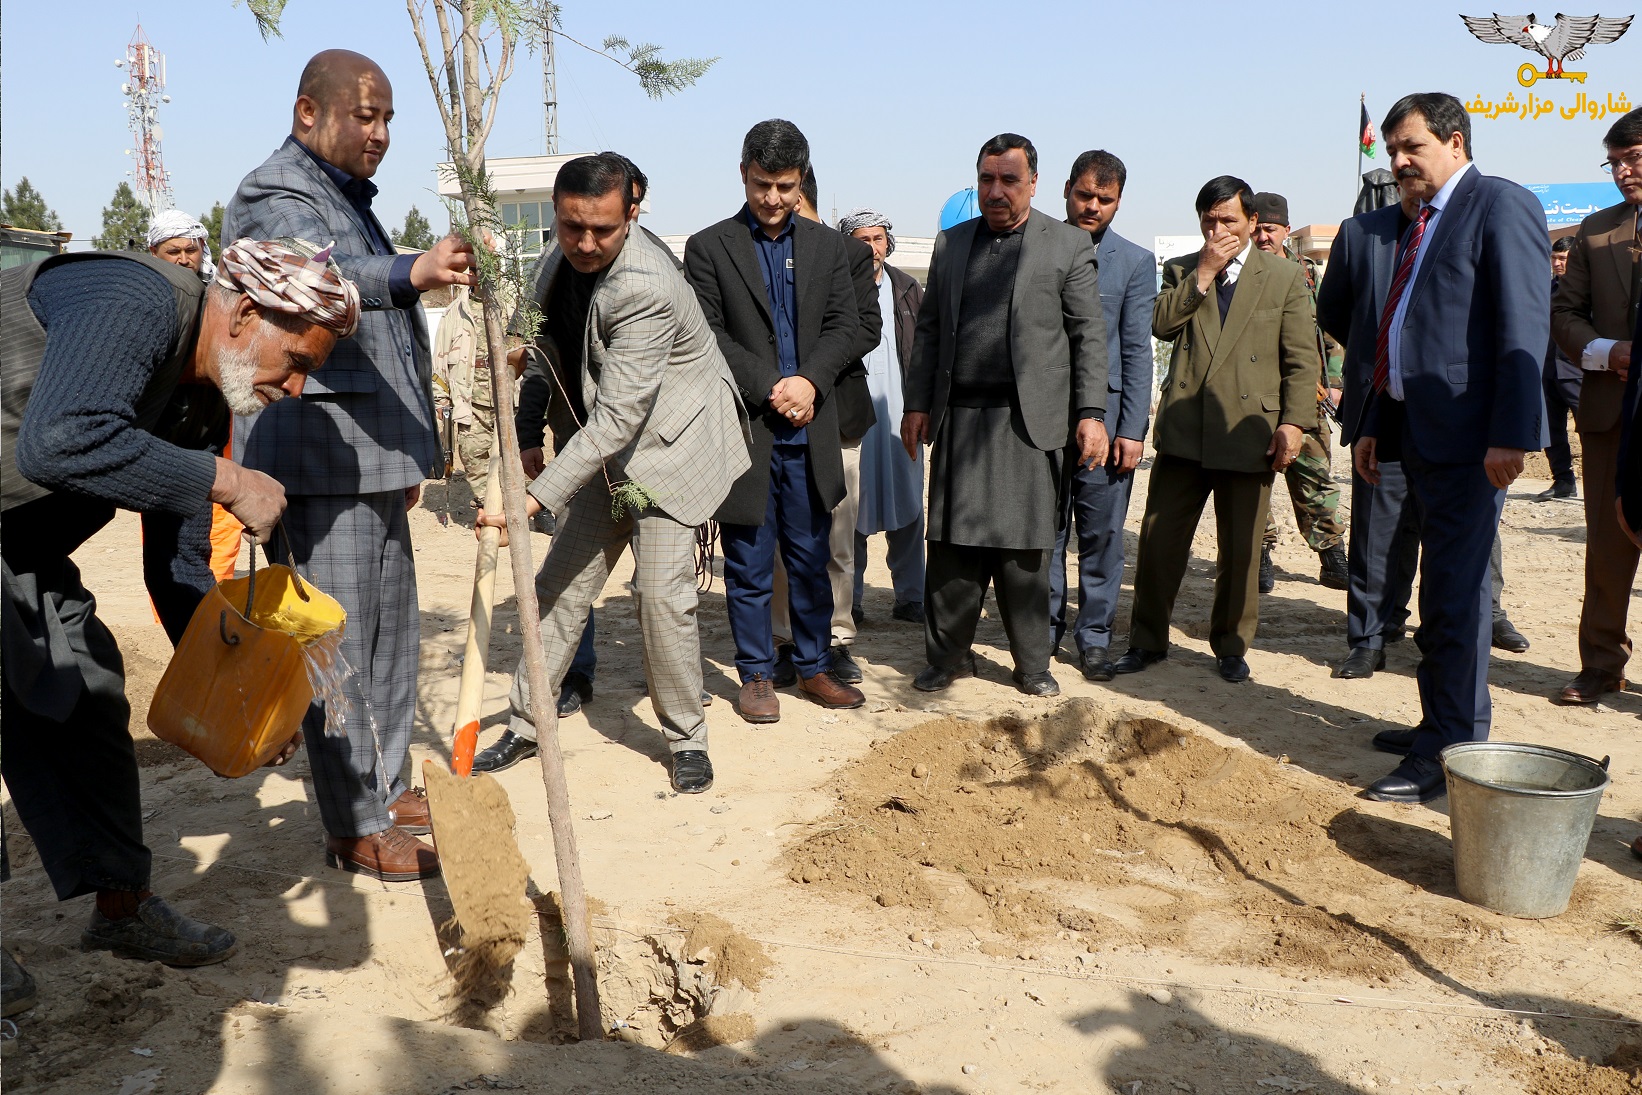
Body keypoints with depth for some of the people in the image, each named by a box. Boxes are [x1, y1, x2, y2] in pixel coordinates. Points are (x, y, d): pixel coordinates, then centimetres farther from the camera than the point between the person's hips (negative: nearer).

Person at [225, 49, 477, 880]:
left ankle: (385, 788, 27)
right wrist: (411, 274, -53)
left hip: (373, 456, 10)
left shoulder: (349, 198, 22)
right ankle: (355, 829, 2)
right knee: (340, 642, -6)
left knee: (392, 628, 14)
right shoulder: (275, 197, -9)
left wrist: (408, 452, 29)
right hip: (318, 454, -10)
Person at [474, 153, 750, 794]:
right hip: (603, 448, 8)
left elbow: (617, 417, -33)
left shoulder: (643, 287, -30)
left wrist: (537, 497, -36)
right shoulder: (570, 258, -3)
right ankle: (527, 722, 21)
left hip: (667, 442, -7)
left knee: (662, 595, -10)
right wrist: (526, 348, -3)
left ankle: (686, 739, 10)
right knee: (561, 582, 8)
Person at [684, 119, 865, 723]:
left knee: (811, 559, 11)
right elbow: (708, 335, -6)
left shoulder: (828, 246, 12)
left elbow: (843, 326, 6)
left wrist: (809, 382, -12)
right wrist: (769, 388, -14)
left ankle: (815, 667, 24)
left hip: (809, 429, 3)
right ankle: (756, 674, 18)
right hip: (743, 428, -3)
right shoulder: (708, 247, 2)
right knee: (749, 566, 5)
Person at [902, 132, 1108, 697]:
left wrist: (1091, 413, -6)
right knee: (952, 545, 4)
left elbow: (1089, 334, 2)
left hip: (1028, 419, -2)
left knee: (1024, 549, 2)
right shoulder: (950, 243, 15)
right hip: (960, 418, 3)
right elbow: (929, 329, 14)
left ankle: (1032, 663, 15)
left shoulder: (1069, 244, 5)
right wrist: (917, 404, 7)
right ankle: (949, 655, 16)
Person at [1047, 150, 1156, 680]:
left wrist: (1132, 430, -5)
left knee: (1101, 535, 3)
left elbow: (1137, 351, 2)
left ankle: (1094, 636, 15)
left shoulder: (1135, 261, 6)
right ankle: (1044, 631, 19)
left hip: (1105, 415, -1)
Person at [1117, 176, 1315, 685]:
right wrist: (1204, 273, -10)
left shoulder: (1285, 277, 6)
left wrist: (1293, 422, -7)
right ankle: (1147, 641, 16)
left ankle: (1231, 646, 22)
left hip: (1248, 431, -1)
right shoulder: (1181, 270, 13)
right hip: (1183, 429, 2)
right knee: (1159, 538, 2)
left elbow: (1302, 359, 2)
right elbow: (1160, 324, -6)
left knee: (1241, 548, 6)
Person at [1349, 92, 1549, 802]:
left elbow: (1524, 329, -16)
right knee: (1442, 590, 15)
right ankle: (1440, 723, 25)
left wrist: (1510, 435, -22)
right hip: (1420, 431, 9)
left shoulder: (1501, 206, -7)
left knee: (1455, 592, -6)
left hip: (1469, 435, -9)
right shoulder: (1418, 229, 20)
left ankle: (1453, 752, 2)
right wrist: (1375, 424, 17)